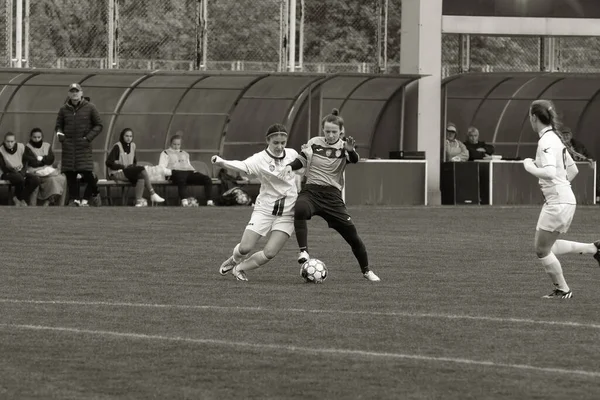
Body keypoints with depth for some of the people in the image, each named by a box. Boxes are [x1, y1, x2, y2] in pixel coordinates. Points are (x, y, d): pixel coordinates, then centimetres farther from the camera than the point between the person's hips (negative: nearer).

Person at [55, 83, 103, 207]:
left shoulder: (90, 108, 3)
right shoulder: (64, 109, 9)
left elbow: (98, 125, 7)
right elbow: (59, 125, 20)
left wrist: (88, 137, -7)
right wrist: (59, 133, -3)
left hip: (84, 146, -2)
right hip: (68, 146, 2)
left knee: (87, 173, -11)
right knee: (70, 175, -3)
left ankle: (93, 193, 14)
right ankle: (74, 199, 5)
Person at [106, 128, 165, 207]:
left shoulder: (132, 146, 13)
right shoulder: (117, 146, -7)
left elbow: (134, 161, 26)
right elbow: (109, 162, -12)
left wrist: (133, 165, 1)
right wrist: (123, 166, -17)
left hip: (129, 172, 7)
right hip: (117, 173, -7)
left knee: (141, 177, -28)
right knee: (142, 170, -26)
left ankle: (139, 200, -33)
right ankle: (152, 194, -25)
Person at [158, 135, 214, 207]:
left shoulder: (185, 154, 37)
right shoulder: (165, 153, 23)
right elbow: (161, 168, 11)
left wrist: (194, 171, 9)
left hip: (189, 171, 5)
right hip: (176, 172, -5)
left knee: (207, 179, -22)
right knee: (181, 179, -46)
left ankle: (209, 202, -32)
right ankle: (184, 201, -64)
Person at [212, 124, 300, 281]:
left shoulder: (292, 154, -1)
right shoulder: (260, 159, -15)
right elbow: (242, 166, -35)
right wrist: (222, 162, -54)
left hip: (287, 212, 2)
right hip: (265, 208, -2)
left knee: (269, 253, -10)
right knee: (245, 248, -9)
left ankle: (239, 269, 16)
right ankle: (235, 260, 30)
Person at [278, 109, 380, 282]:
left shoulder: (343, 147, -1)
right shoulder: (314, 143, 6)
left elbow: (354, 160, -20)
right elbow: (301, 160, 17)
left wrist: (350, 151, -43)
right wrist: (289, 166, -4)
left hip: (332, 195, 0)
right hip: (311, 191, 0)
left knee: (352, 234, 0)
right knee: (300, 209, -37)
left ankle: (366, 270, 22)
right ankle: (303, 251, -31)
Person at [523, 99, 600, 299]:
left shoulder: (546, 141, -17)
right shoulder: (556, 138, 13)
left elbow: (550, 172, -31)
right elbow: (573, 170, 20)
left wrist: (530, 167, -16)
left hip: (558, 202, -10)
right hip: (565, 199, 10)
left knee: (542, 250, 3)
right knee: (547, 247, 19)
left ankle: (562, 290, 13)